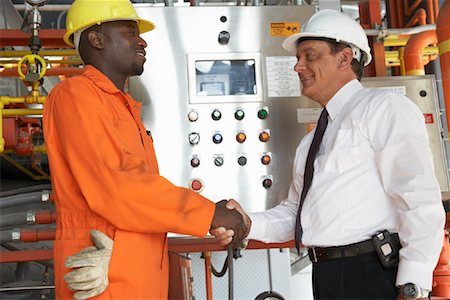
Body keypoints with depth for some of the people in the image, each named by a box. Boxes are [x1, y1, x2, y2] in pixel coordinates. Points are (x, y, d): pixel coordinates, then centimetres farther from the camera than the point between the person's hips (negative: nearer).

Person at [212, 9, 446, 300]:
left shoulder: (383, 108, -6)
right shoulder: (311, 142, 18)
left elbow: (420, 199, -15)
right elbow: (294, 210, 18)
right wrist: (247, 224, 0)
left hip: (374, 276, -7)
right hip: (325, 277, 7)